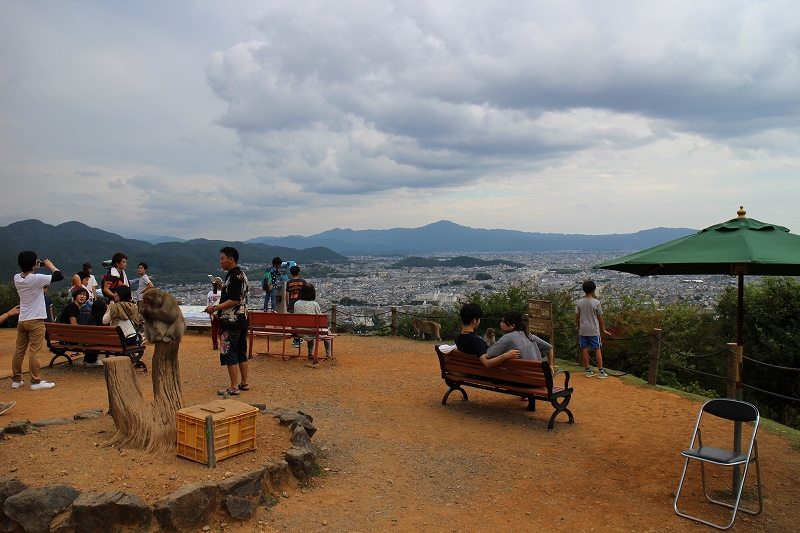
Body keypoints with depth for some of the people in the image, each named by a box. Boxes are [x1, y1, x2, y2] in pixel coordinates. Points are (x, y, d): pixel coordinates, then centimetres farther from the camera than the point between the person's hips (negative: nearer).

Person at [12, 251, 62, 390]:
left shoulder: (17, 278, 3)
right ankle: (35, 382, 2)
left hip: (22, 321, 7)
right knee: (34, 352, -3)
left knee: (19, 351, 13)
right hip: (35, 321, -7)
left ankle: (16, 380, 22)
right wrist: (50, 265, 0)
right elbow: (59, 276, -17)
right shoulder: (36, 279, -18)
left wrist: (35, 267, 13)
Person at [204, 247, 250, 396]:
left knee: (229, 353, -4)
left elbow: (233, 301, -22)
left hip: (232, 322, -10)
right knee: (241, 351, 15)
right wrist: (222, 286, 21)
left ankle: (234, 388, 1)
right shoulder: (241, 275, 13)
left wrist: (215, 308, -16)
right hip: (242, 319, 10)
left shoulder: (234, 276, -17)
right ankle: (244, 383, 23)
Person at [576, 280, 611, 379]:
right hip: (593, 330, -3)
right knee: (597, 349, 3)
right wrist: (603, 330, 8)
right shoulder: (596, 302, -9)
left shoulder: (580, 302, 0)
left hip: (583, 330, 3)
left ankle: (588, 371, 12)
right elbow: (600, 318, -3)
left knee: (585, 350, 6)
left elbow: (577, 318, 4)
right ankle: (600, 371, 5)